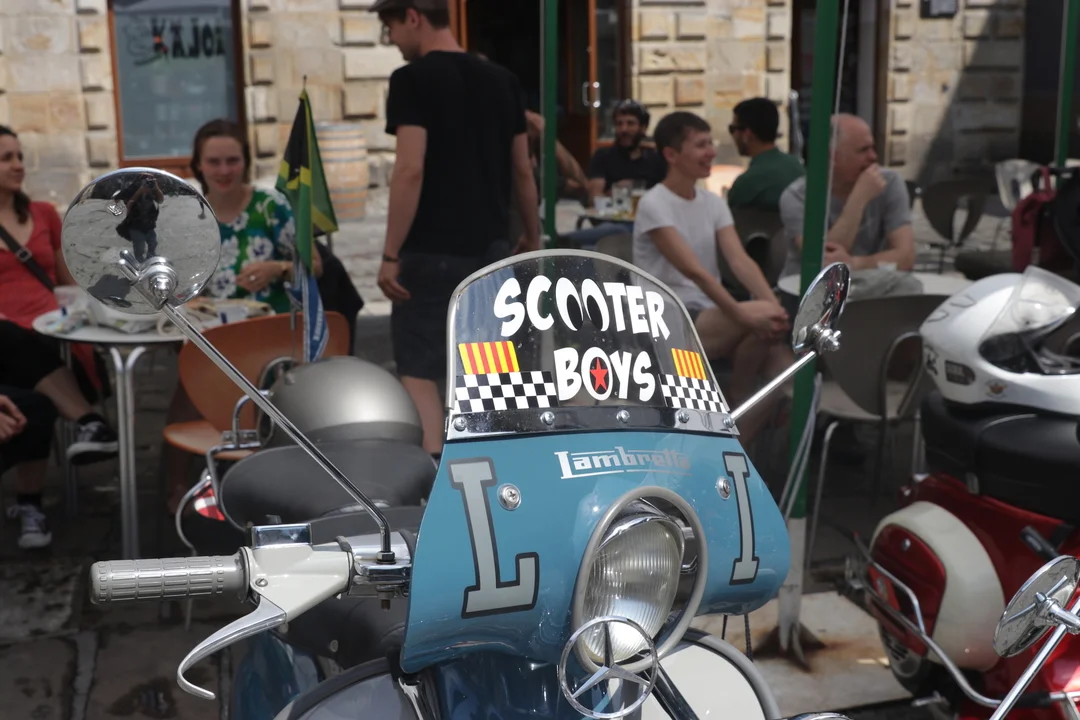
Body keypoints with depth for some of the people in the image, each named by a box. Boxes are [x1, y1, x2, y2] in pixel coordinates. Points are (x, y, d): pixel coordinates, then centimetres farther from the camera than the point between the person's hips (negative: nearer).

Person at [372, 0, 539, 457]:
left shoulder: (413, 79, -10)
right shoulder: (502, 80, 9)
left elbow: (411, 170, -18)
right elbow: (522, 170, 12)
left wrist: (391, 255, -15)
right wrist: (532, 236, 22)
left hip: (432, 250, -6)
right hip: (491, 247, 6)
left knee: (418, 368, 1)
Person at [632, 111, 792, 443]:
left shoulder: (714, 203, 10)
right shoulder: (654, 205, -11)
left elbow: (739, 260, -4)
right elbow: (693, 270, -22)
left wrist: (773, 304, -22)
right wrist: (741, 313, -32)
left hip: (711, 316, 6)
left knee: (780, 356, -21)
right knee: (757, 324, -28)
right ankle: (741, 401, -4)